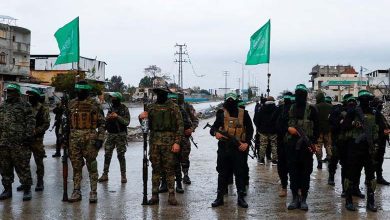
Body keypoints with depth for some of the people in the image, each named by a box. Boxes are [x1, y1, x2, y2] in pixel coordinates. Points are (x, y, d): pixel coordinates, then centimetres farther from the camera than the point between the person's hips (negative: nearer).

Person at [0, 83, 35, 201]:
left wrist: (29, 136, -13)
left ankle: (27, 189, 6)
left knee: (22, 167, -3)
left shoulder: (25, 106, 0)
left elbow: (31, 122, -5)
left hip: (19, 144, -6)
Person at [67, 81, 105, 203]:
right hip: (74, 139, 4)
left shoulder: (94, 105, -3)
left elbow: (102, 123, -3)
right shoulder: (71, 104, 10)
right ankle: (76, 192, 16)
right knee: (76, 166, 8)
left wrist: (100, 139, -10)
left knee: (92, 166, 1)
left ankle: (93, 192, 7)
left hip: (90, 138, -4)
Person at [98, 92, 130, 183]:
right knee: (107, 155, 5)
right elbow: (106, 120, 12)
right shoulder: (111, 108, 10)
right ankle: (105, 174, 13)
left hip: (120, 135, -5)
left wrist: (117, 117, -21)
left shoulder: (124, 109, -5)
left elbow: (127, 122, -11)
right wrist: (108, 117, -10)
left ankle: (123, 176, 7)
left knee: (121, 155, -1)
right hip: (110, 134, 5)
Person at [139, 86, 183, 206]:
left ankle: (171, 195, 6)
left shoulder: (173, 107, 0)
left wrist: (177, 142, -12)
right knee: (156, 168, 7)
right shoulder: (151, 107, 10)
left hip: (169, 142, -3)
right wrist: (141, 116, -6)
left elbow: (180, 125, -3)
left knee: (169, 168, 0)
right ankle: (155, 195, 12)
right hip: (154, 141, 3)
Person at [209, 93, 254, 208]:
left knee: (240, 173, 4)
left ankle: (241, 198, 13)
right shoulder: (221, 114, 5)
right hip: (224, 147, 1)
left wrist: (246, 143, -7)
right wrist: (216, 133, -18)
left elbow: (250, 129, 5)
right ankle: (219, 197, 15)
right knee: (222, 173, 7)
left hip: (239, 148, -1)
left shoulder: (243, 114, 1)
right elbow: (213, 128, 5)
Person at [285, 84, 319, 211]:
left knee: (306, 172, 2)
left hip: (306, 146, -2)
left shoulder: (311, 110, 1)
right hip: (292, 145, 2)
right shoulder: (289, 109, 9)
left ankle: (303, 199, 11)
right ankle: (295, 198, 14)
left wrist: (313, 142, -8)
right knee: (293, 172, 5)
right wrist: (288, 128, -6)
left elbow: (316, 128, 2)